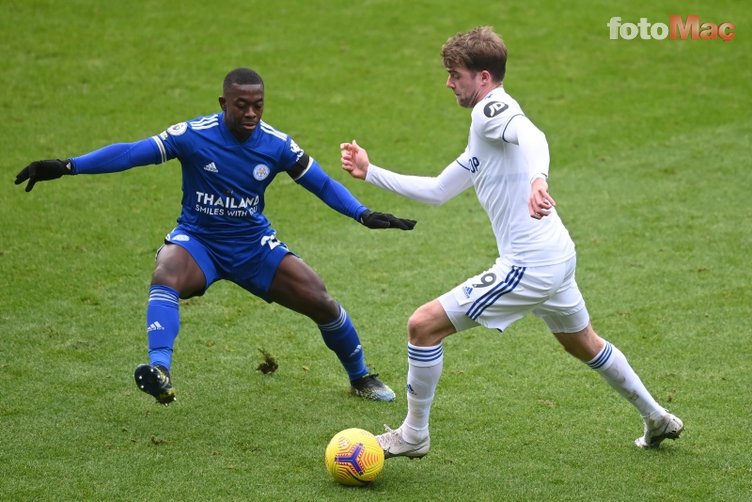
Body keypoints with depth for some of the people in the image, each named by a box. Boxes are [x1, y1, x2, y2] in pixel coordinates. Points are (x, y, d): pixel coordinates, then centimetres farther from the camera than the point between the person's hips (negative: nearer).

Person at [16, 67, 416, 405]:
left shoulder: (277, 145, -9)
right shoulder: (193, 135, -17)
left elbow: (322, 183, -1)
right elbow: (130, 152, -21)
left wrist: (364, 215, -14)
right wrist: (66, 167, -29)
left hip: (254, 245, 2)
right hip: (198, 241, -2)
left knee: (320, 301, -5)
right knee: (165, 276, -36)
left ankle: (361, 378, 20)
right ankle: (159, 370, -49)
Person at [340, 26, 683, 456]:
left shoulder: (492, 108, -11)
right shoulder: (482, 139, 19)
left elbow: (531, 135, -34)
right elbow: (437, 191, 24)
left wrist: (538, 178, -54)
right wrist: (370, 173, 20)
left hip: (528, 267, -11)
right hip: (558, 257, 11)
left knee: (424, 324, -6)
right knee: (584, 343, 31)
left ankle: (413, 436, 6)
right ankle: (658, 419, 45)